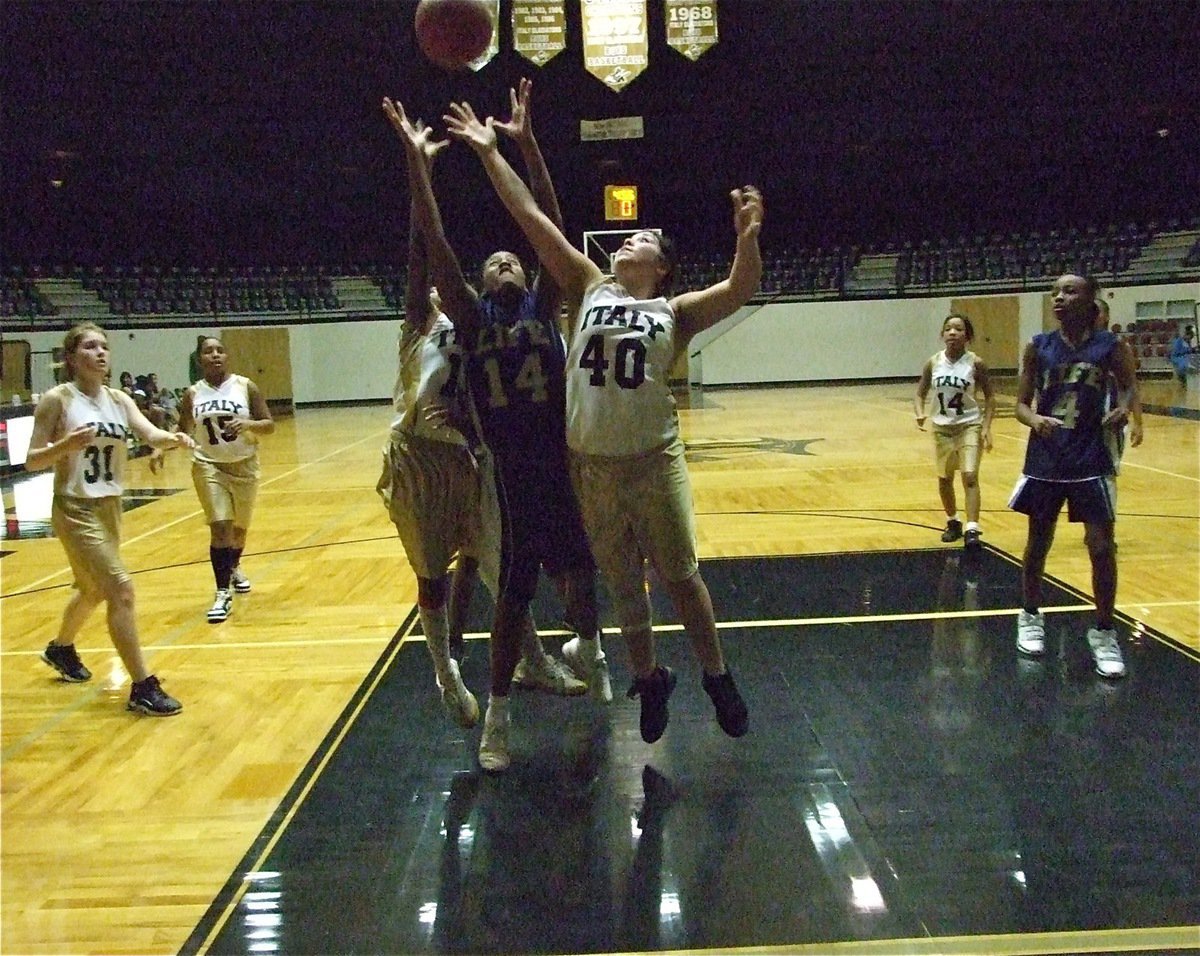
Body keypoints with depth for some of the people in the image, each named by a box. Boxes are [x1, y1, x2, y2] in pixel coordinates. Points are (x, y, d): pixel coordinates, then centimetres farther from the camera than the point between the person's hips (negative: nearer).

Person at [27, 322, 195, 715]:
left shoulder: (119, 399, 5)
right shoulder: (57, 400, -11)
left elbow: (150, 434, -10)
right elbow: (32, 461, -10)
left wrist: (172, 439, -32)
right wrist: (66, 445, -29)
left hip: (110, 506, 7)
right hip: (75, 509, -7)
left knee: (93, 589, 24)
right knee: (121, 588, -16)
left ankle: (61, 648, 53)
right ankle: (142, 688, -10)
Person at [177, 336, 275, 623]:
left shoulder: (245, 386, -5)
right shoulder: (192, 393, -1)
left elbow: (269, 425, -6)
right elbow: (183, 432, 8)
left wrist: (248, 424, -26)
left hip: (244, 466, 1)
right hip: (209, 467, -1)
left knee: (240, 527, 15)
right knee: (220, 527, -13)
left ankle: (234, 568, 46)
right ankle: (223, 594, -7)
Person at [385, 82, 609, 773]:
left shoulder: (544, 305, 6)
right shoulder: (472, 316, 4)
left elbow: (552, 226, -2)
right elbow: (436, 244, -3)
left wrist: (527, 141, -8)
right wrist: (415, 158, -9)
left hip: (565, 459, 2)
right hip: (510, 467, -1)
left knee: (578, 565, 18)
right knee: (514, 588, 4)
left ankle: (586, 651, 47)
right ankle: (498, 716, 15)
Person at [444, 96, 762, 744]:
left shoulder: (675, 312, 3)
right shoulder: (590, 288, 8)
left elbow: (740, 290, -13)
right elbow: (532, 218, 5)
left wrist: (747, 236, -30)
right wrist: (489, 153, 2)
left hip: (654, 462, -2)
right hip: (591, 465, 2)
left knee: (680, 576, 7)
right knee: (622, 584, 14)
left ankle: (716, 677, 26)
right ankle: (649, 679, 32)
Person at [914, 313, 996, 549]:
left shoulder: (975, 364, -11)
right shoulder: (933, 364, -5)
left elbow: (989, 398, -4)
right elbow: (921, 393, 5)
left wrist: (986, 428, -13)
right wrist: (920, 414, -14)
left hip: (970, 426, -3)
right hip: (942, 427, 4)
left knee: (970, 476, -16)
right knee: (944, 479, 15)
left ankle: (972, 529, -17)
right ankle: (952, 522, 36)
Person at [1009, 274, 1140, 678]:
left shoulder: (1109, 346, -5)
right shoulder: (1038, 346, -2)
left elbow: (1129, 388, 6)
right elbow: (1022, 404, 0)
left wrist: (1124, 409, -16)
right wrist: (1035, 420, -23)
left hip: (1091, 461, -1)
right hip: (1045, 460, 2)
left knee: (1102, 547, -2)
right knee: (1038, 543, 13)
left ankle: (1104, 633, 13)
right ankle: (1030, 617, 33)